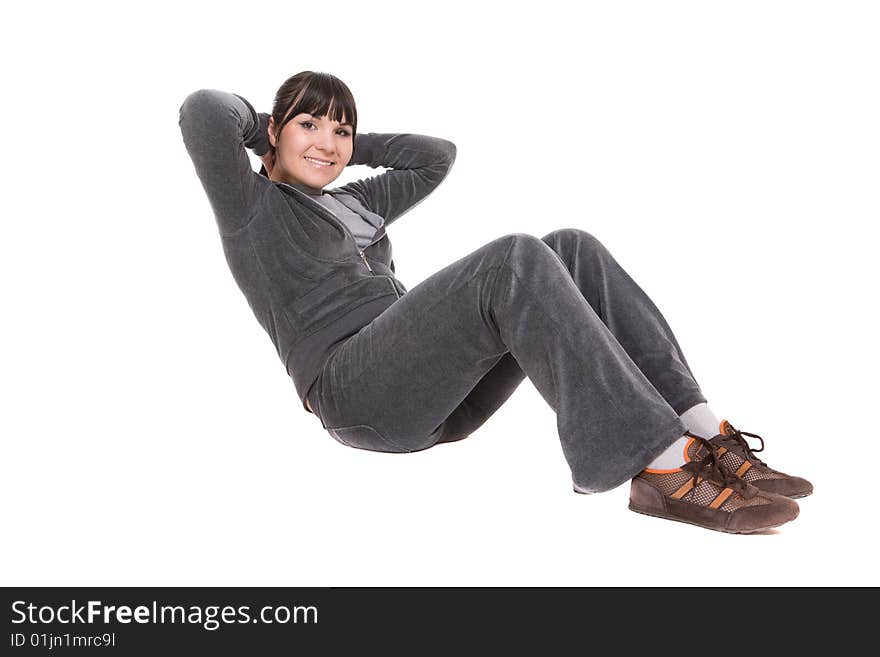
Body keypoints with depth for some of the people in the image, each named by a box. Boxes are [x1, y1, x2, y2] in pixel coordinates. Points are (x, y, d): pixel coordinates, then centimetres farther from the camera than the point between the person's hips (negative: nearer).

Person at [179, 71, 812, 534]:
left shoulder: (353, 203, 32)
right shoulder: (252, 206, 10)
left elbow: (438, 155, 34)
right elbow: (203, 111, -7)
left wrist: (349, 145, 31)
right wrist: (259, 125, 13)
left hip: (434, 396, 8)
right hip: (355, 393, -8)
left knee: (571, 248, -13)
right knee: (516, 259, -30)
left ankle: (704, 433, -23)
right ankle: (663, 469, -37)